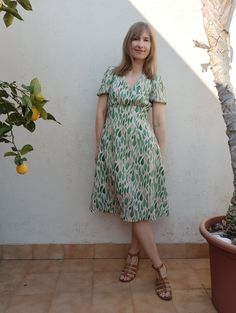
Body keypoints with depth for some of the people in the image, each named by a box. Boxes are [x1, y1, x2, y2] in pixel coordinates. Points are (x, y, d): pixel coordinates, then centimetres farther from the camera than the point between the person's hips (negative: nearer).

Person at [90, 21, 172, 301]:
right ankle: (160, 268, 16)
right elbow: (101, 113, 6)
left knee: (139, 205, 1)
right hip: (114, 146, 1)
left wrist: (160, 155, 2)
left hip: (142, 146, 0)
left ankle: (133, 255, 24)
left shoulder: (154, 81, 5)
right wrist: (98, 148, 3)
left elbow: (159, 122, 4)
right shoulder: (111, 74, 7)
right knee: (132, 205, 2)